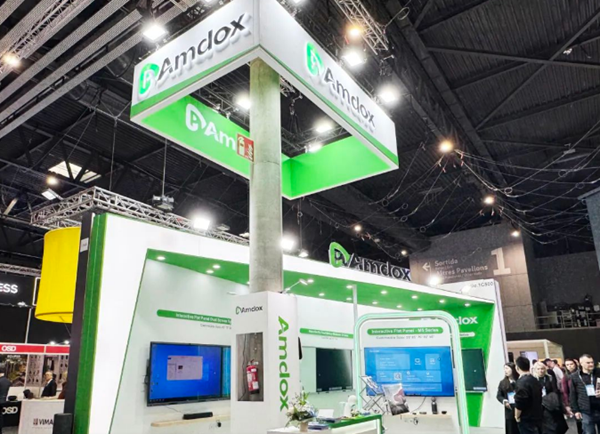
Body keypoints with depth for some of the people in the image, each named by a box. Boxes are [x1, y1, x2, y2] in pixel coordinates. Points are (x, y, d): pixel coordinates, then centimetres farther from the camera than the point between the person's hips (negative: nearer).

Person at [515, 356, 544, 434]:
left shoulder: (522, 382, -20)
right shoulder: (535, 380, 8)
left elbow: (519, 403, -22)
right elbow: (538, 399, 14)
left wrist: (517, 416, -7)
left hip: (526, 420, -8)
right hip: (537, 417, 8)